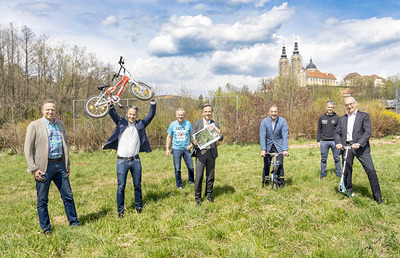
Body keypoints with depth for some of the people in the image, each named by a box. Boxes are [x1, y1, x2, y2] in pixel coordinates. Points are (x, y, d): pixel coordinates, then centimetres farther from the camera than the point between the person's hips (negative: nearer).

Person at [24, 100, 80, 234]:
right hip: (44, 167, -4)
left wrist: (67, 163, 14)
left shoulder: (60, 124, 12)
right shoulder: (34, 125, -4)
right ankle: (45, 227, 21)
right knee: (42, 200, 6)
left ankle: (74, 222, 22)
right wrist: (33, 169, -11)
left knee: (68, 196, 9)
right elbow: (28, 149, -6)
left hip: (60, 165, 5)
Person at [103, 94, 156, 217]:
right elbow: (112, 114, -3)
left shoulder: (140, 124, 8)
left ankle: (139, 207, 27)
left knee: (137, 185, 12)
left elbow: (151, 115, 5)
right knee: (121, 187, 2)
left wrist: (152, 101, -3)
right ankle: (120, 210, 14)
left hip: (135, 160, 2)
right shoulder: (121, 122, 5)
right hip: (122, 161, -2)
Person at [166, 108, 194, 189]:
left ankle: (191, 181, 27)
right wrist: (167, 149, 3)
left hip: (186, 149, 0)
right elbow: (169, 137, 7)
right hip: (176, 149, 0)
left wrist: (191, 144, -7)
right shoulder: (172, 125, 1)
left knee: (191, 167, 2)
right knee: (177, 168, 2)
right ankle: (179, 185, 17)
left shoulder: (188, 124, 0)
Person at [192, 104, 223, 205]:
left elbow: (221, 139, 3)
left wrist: (219, 134, -20)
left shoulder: (215, 124, 9)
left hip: (211, 153, 3)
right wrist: (194, 142, -24)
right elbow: (193, 137, 0)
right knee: (199, 176, -4)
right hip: (200, 152, -2)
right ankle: (197, 197, 9)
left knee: (210, 176, 9)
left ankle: (209, 195, 25)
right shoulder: (196, 124, 3)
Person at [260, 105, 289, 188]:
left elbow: (285, 136, -14)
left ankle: (281, 182, 4)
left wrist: (285, 149, -24)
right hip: (268, 146, 1)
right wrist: (263, 149, -23)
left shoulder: (282, 121, -10)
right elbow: (262, 136, -13)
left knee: (280, 165, -9)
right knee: (266, 165, 1)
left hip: (279, 146, -1)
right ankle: (264, 181, 20)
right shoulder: (264, 121, -9)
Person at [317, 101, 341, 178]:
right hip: (324, 141, 1)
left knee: (337, 158, 3)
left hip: (334, 141, -1)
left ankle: (339, 173, 14)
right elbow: (319, 130, 11)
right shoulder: (322, 118, 8)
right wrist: (318, 141, 5)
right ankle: (323, 174, 16)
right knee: (323, 158, 6)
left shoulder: (337, 118, 4)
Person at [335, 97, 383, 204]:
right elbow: (337, 133, 11)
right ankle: (348, 192, 27)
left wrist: (359, 143, -21)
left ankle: (377, 196, 2)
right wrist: (338, 143, -11)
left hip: (360, 147, -3)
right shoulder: (342, 119, 16)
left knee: (371, 170, -9)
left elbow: (368, 132, -7)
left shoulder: (364, 116, 4)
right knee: (346, 171, 8)